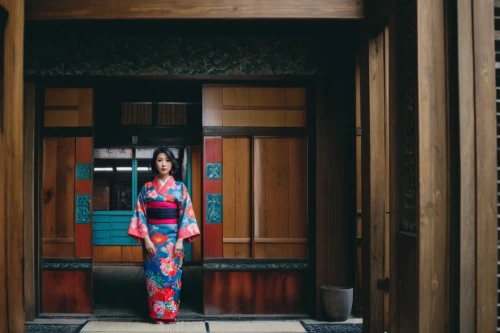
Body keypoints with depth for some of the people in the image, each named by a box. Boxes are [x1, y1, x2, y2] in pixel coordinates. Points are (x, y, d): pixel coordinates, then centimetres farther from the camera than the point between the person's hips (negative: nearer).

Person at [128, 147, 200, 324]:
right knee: (154, 274, 3)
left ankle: (170, 313, 12)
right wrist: (146, 239, -10)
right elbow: (140, 214, 1)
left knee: (172, 274, 1)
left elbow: (186, 214, -2)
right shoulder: (147, 188, 5)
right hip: (152, 236, 1)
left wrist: (180, 240, -11)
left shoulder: (180, 187, 3)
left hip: (173, 237, -1)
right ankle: (157, 313, 13)